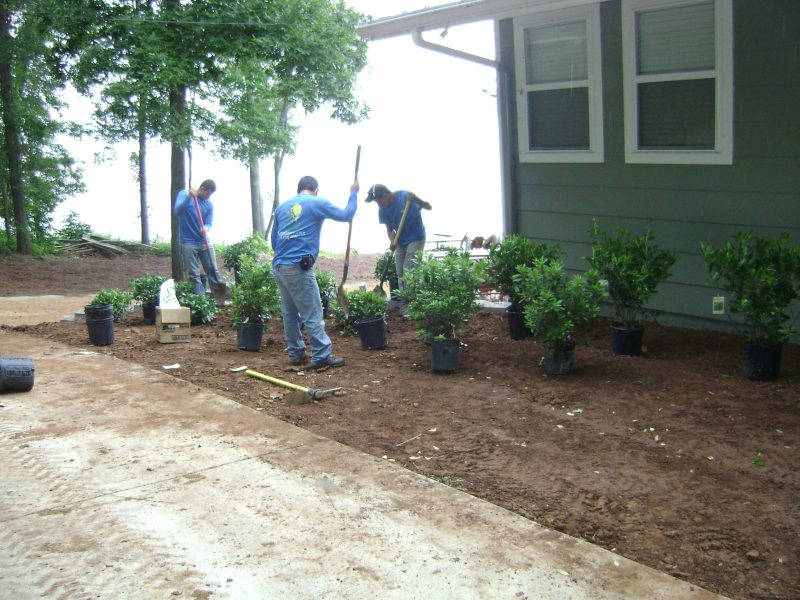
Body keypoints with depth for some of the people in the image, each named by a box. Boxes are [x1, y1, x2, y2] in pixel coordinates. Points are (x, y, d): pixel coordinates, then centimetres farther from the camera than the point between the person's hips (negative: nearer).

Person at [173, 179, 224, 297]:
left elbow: (209, 223, 0)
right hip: (188, 242, -3)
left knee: (213, 271, 3)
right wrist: (189, 197, -30)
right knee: (193, 275, -3)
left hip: (205, 241, 3)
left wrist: (205, 228, -24)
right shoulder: (184, 194, -3)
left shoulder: (209, 204, 5)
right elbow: (177, 211, -18)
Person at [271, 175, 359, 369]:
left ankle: (295, 353, 18)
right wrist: (353, 193, 19)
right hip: (299, 267, -6)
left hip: (279, 267, 7)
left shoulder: (282, 207, 18)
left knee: (290, 312, 14)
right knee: (312, 314, -4)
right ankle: (322, 356, -5)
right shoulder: (318, 203, 1)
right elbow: (346, 215, 5)